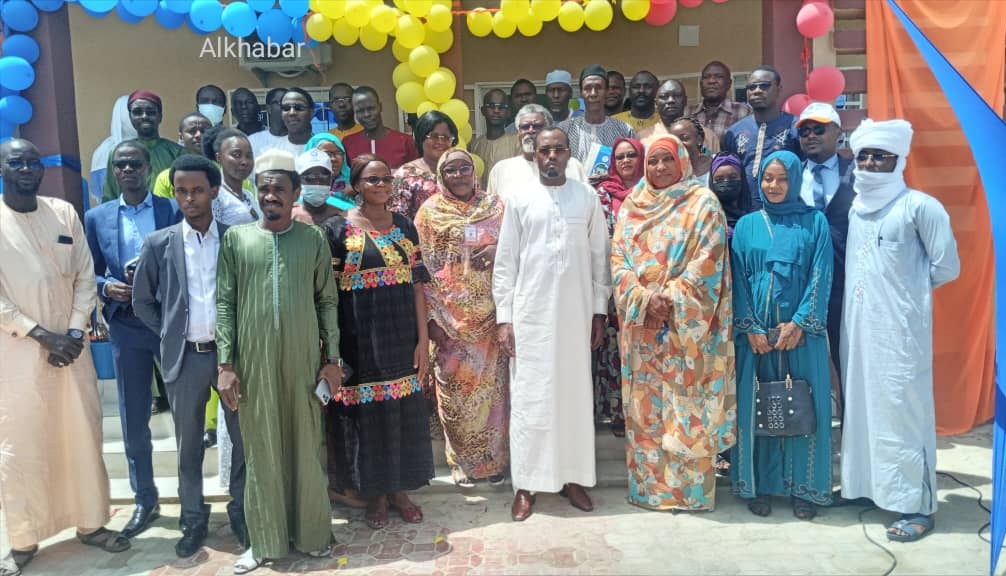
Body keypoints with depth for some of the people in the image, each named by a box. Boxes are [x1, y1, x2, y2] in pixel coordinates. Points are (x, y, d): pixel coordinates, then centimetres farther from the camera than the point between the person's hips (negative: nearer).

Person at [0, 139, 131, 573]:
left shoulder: (64, 213, 6)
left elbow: (85, 277, 6)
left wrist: (75, 332, -6)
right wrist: (41, 335, -14)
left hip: (71, 345, 3)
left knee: (84, 435, 9)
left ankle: (90, 523, 23)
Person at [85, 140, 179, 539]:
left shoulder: (174, 210, -1)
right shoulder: (96, 217, 8)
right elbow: (89, 274, 10)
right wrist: (107, 286, -11)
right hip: (126, 327, 3)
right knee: (133, 419, 10)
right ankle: (145, 499, 25)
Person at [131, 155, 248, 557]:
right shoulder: (158, 244, 1)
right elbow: (142, 301, 8)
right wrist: (170, 336, 5)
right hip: (184, 357, 0)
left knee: (244, 438, 9)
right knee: (188, 444, 11)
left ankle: (240, 511, 26)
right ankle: (194, 518, 25)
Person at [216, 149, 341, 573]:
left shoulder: (314, 239, 4)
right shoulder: (236, 238, 4)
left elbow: (327, 301, 5)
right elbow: (224, 304, 2)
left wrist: (333, 358, 0)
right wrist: (225, 364, -4)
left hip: (304, 360, 0)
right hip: (253, 361, 0)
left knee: (307, 447, 8)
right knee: (261, 450, 8)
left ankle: (311, 533, 23)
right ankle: (265, 540, 20)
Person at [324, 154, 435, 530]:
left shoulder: (404, 226, 6)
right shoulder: (337, 229, -3)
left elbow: (417, 285, 4)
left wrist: (423, 339, -1)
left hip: (402, 335, 3)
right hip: (360, 338, -3)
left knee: (405, 411, 10)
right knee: (368, 412, 7)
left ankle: (399, 489, 27)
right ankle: (375, 493, 25)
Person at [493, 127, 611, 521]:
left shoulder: (587, 197, 5)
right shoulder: (520, 199, 1)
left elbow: (600, 257, 7)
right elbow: (505, 262, 1)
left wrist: (599, 311, 4)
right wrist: (504, 318, -4)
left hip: (575, 313, 2)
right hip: (530, 314, -1)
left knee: (575, 394, 8)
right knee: (529, 397, 2)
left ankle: (572, 476, 21)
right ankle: (526, 483, 12)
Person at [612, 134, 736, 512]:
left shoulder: (702, 204, -1)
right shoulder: (632, 206, 11)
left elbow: (707, 263, -9)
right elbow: (618, 259, 4)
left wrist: (670, 301, -16)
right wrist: (643, 301, -11)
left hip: (685, 324, -4)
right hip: (640, 322, 4)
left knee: (685, 406, 0)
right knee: (645, 406, 8)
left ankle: (689, 488, 12)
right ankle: (648, 485, 20)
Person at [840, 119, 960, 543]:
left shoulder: (918, 206, -8)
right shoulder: (856, 208, 11)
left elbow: (947, 268, -4)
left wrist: (910, 286, 8)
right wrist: (881, 287, 7)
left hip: (899, 327, -6)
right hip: (857, 325, 6)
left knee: (902, 409, -2)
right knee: (861, 403, 11)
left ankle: (917, 506, 8)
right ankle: (863, 484, 24)